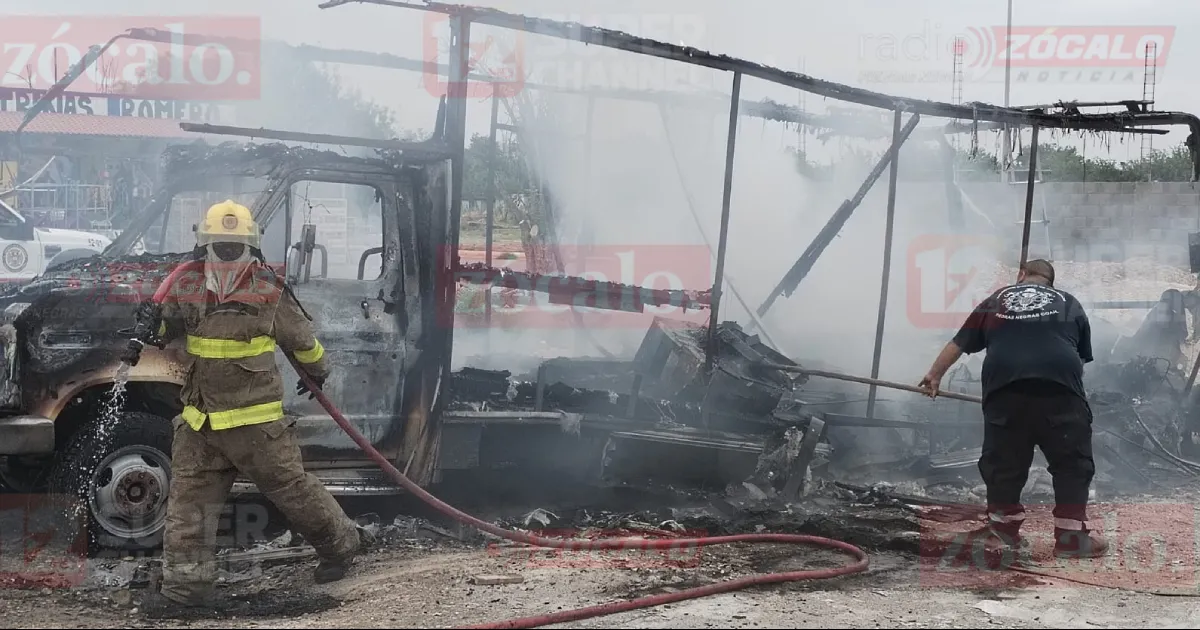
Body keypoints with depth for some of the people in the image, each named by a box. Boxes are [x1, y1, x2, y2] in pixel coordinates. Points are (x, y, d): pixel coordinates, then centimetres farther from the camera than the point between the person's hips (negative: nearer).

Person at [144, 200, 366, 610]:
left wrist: (317, 371, 23)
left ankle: (342, 542, 26)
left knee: (291, 488, 5)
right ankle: (186, 583, 12)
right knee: (188, 499, 3)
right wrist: (167, 323, -8)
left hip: (256, 420, -4)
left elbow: (302, 338, 8)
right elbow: (160, 330, 16)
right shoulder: (189, 293, 2)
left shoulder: (270, 295, -8)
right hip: (200, 422, 4)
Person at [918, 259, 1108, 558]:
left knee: (1003, 460, 15)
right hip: (1059, 384, -1)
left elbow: (959, 342, 33)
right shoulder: (1069, 303, 26)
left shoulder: (997, 300, 28)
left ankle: (1003, 529, 26)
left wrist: (934, 375, 46)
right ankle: (1071, 536, 11)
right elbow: (1082, 354, 28)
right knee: (1072, 462, 12)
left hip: (1005, 384, 1)